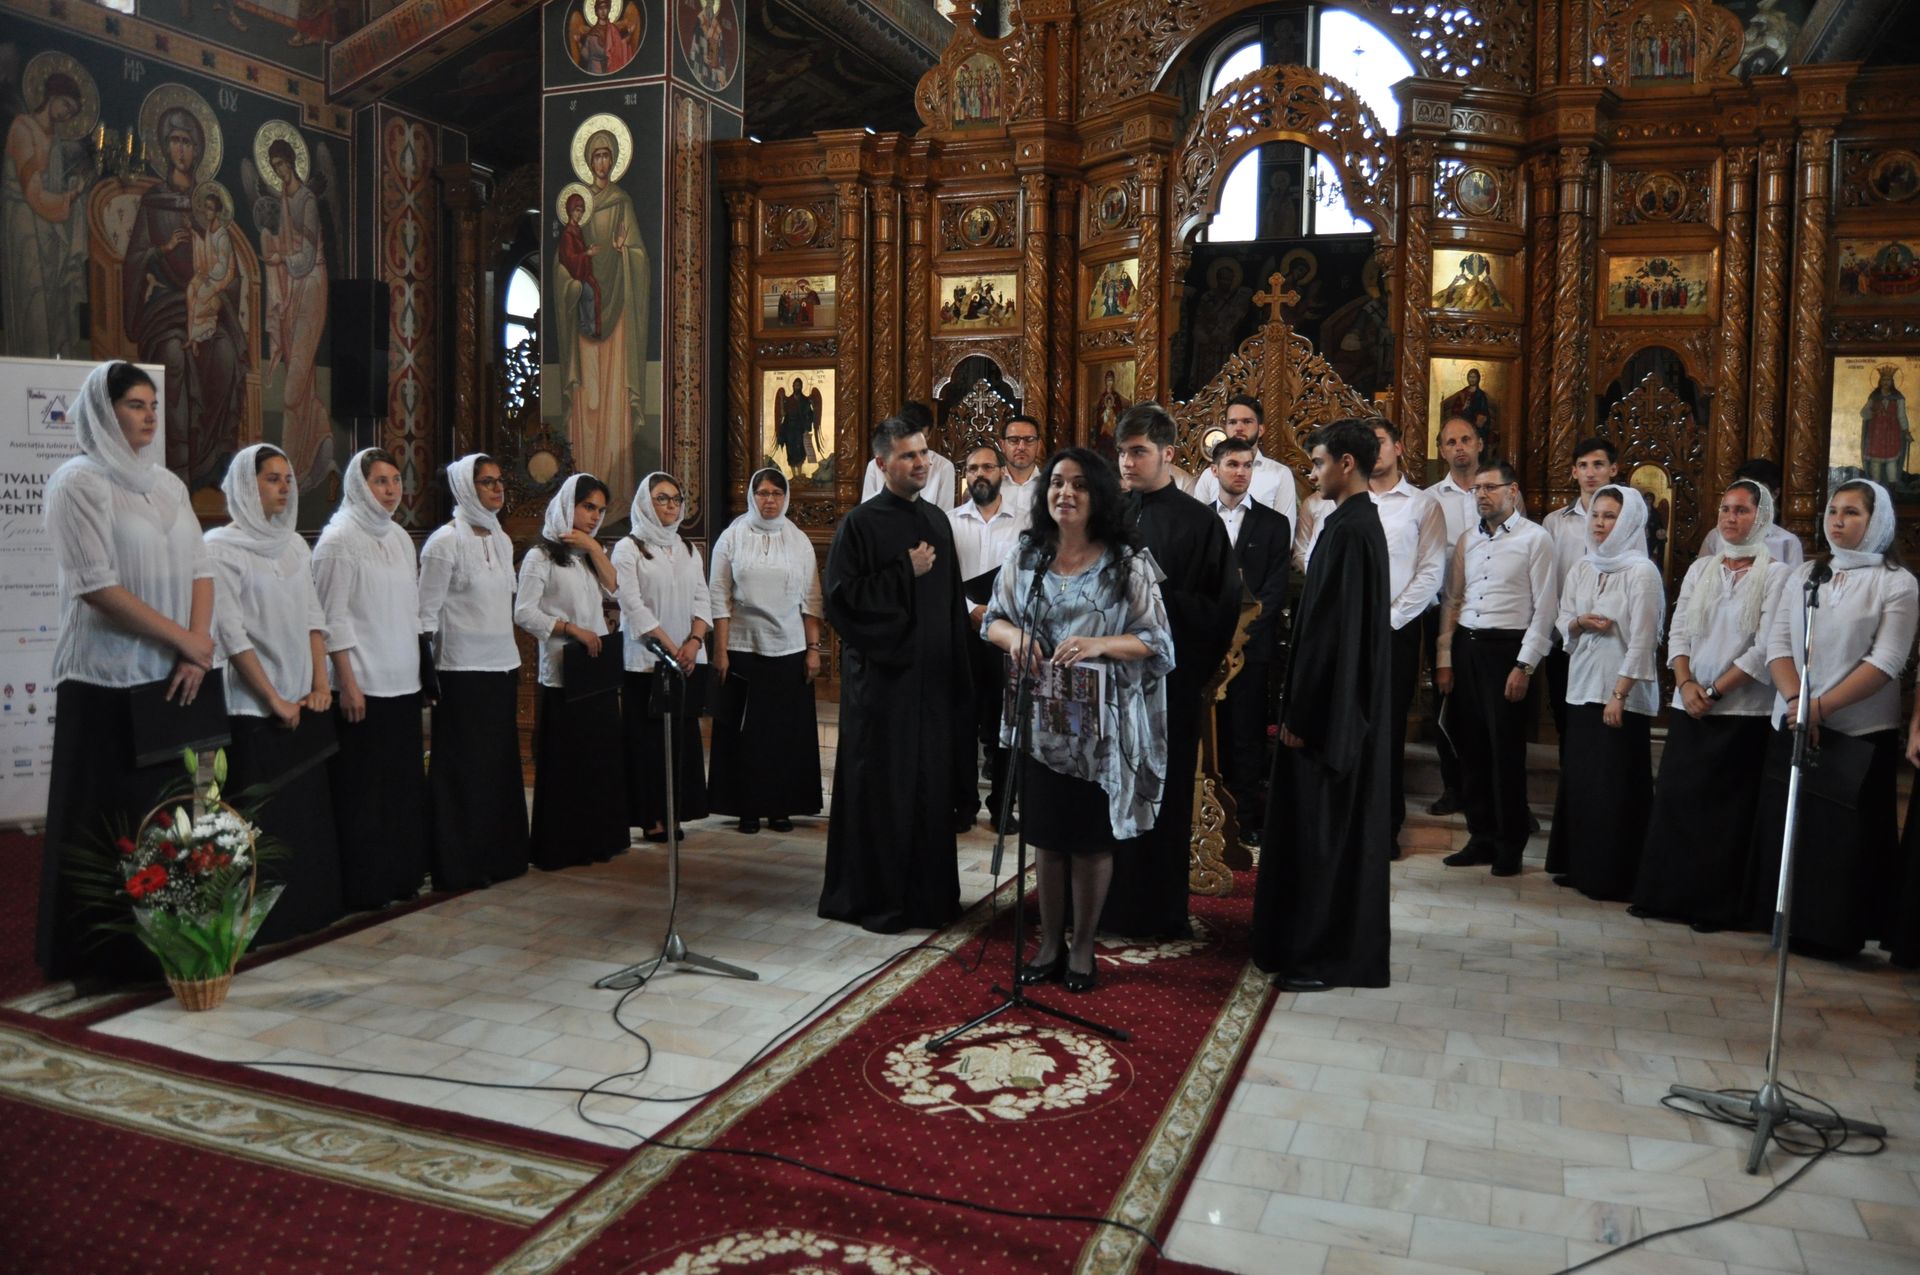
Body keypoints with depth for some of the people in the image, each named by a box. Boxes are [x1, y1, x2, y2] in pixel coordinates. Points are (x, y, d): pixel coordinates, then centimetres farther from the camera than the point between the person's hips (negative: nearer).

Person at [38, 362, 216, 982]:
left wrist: (197, 650, -6)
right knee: (112, 821, -1)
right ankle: (102, 951, 10)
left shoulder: (168, 484, 13)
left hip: (172, 677, 6)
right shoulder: (79, 482, -6)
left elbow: (200, 570, 8)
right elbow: (96, 586, -15)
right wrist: (185, 639, -12)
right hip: (108, 679, -6)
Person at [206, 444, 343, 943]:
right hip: (255, 708, -6)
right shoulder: (222, 546, -7)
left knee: (310, 809, 9)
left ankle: (311, 907, 19)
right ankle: (262, 919, 9)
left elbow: (314, 617, 10)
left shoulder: (295, 544, 11)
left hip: (304, 703, 6)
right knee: (264, 819, -1)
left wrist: (320, 684, 0)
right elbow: (231, 634, -13)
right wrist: (274, 699, -13)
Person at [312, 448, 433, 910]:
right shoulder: (340, 539, -8)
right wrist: (348, 683, -16)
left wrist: (415, 669, 13)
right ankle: (363, 887, 10)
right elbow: (333, 618, -12)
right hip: (363, 685, -7)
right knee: (363, 788, 1)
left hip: (402, 681, 7)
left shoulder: (399, 537, 12)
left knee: (405, 781, 11)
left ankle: (401, 874, 22)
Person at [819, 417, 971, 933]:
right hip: (882, 677, -6)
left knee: (932, 784, 10)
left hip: (932, 675, 6)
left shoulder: (936, 519, 12)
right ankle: (875, 896, 13)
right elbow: (841, 598, -15)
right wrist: (905, 574, -16)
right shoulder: (860, 523, -8)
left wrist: (958, 671, 13)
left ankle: (928, 891, 22)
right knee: (882, 788, 0)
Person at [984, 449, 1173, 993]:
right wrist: (1013, 635, -16)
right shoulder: (1026, 555, 3)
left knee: (1092, 839, 8)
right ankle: (1050, 942, 27)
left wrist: (1099, 645, -26)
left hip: (1101, 723, -3)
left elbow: (1156, 641, -9)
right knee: (1046, 835, 11)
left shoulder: (1129, 561, -7)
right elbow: (993, 619, 8)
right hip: (1041, 718, 3)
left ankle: (1083, 947, 25)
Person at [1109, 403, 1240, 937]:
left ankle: (1155, 910, 17)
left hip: (1168, 678, -4)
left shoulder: (1198, 522, -3)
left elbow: (1220, 606, -4)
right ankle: (1105, 902, 20)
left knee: (1160, 792, 4)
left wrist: (1154, 596, -10)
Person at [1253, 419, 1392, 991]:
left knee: (1321, 831, -1)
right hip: (1346, 705, 10)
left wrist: (1300, 712, -17)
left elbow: (1332, 630, -22)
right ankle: (1343, 944, 27)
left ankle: (1325, 957, 8)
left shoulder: (1350, 529, -19)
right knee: (1338, 830, 16)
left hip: (1330, 708, -10)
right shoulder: (1361, 523, 12)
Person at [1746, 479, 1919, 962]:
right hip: (1792, 726, 4)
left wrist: (1821, 705, -19)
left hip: (1861, 735, -4)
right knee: (1785, 826, 6)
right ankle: (1790, 924, 16)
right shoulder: (1803, 575, 10)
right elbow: (1777, 643, 3)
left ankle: (1836, 932, 9)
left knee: (1846, 834, -1)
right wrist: (1796, 700, -12)